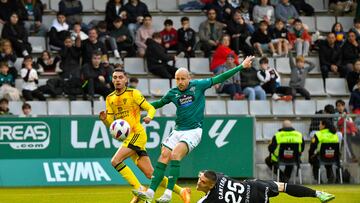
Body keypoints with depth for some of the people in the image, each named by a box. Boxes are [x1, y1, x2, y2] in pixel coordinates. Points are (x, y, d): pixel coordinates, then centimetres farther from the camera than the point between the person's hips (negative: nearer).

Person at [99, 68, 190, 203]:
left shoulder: (133, 93, -3)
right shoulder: (110, 99, 13)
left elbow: (151, 108, -2)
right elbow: (110, 124, 14)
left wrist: (149, 117, -23)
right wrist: (104, 119, -8)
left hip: (137, 134, -6)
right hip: (127, 138, 6)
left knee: (115, 161, -21)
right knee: (150, 173, 3)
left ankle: (139, 189, -13)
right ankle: (181, 191, 12)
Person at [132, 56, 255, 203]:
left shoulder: (198, 86, -1)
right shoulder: (173, 93, 8)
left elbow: (219, 79, 5)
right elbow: (159, 103, 26)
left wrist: (241, 67, 6)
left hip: (194, 131, -5)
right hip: (178, 130, 5)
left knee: (175, 155, -24)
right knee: (164, 156, -9)